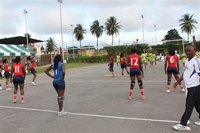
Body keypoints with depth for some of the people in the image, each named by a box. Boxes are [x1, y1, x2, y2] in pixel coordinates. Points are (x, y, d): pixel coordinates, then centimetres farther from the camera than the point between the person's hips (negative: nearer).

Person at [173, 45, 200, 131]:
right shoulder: (187, 61, 11)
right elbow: (185, 73, 19)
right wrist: (178, 81, 20)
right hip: (189, 86, 9)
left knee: (189, 106, -3)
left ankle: (183, 124, 3)